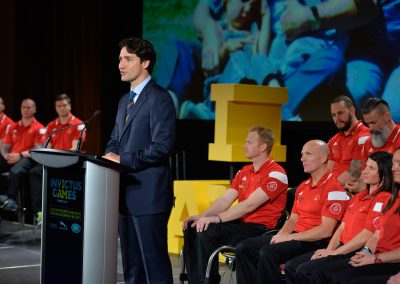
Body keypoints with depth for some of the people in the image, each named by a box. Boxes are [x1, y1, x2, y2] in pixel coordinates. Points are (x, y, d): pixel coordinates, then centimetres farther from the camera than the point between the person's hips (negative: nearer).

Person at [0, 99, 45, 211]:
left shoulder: (39, 128, 3)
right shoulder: (13, 127, 21)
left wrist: (21, 155, -18)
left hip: (27, 158, -6)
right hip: (11, 158, 6)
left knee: (16, 171, -39)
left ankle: (10, 200, -31)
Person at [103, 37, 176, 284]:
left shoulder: (159, 98, -10)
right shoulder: (125, 100, 18)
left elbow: (162, 147, -18)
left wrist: (122, 160, -16)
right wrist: (109, 157, 0)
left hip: (148, 192, -9)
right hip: (126, 192, 9)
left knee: (154, 262, -5)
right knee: (131, 263, 13)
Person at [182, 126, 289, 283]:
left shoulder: (275, 173, -11)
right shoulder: (244, 172, 16)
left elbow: (250, 204, -20)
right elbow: (225, 200, 9)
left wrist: (217, 218, -24)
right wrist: (202, 216, -7)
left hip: (260, 228, -8)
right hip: (240, 223, 8)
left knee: (206, 233, -26)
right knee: (192, 229, -9)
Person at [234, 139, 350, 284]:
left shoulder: (333, 188, -11)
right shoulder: (303, 187, 18)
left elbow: (326, 231, -17)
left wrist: (290, 237, -15)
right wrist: (281, 235, -1)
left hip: (314, 242, -9)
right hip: (295, 236, 9)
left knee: (267, 253, -31)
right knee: (244, 247, -3)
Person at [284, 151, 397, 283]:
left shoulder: (384, 198, -10)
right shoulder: (359, 196, 20)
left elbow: (365, 236, -16)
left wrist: (335, 252, -12)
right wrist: (328, 249, 0)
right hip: (342, 248, 9)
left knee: (304, 271, -21)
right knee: (291, 266, -3)